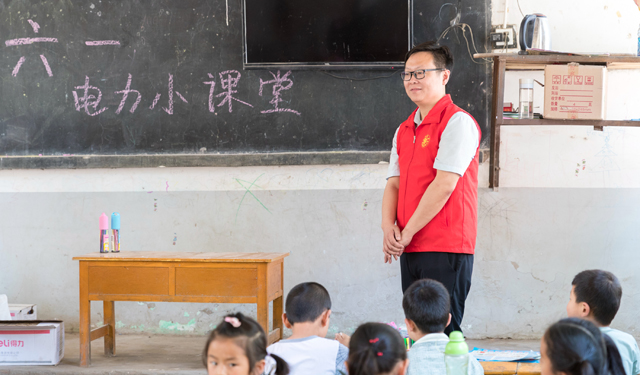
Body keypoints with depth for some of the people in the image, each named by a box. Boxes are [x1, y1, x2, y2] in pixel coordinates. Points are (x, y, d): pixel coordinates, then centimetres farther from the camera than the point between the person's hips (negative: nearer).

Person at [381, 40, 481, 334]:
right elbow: (394, 184, 14)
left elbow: (444, 185, -15)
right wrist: (389, 227, -5)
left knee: (442, 331, -7)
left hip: (446, 248, -7)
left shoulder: (457, 123, -8)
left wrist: (407, 233, -12)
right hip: (409, 249, 8)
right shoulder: (404, 130, 18)